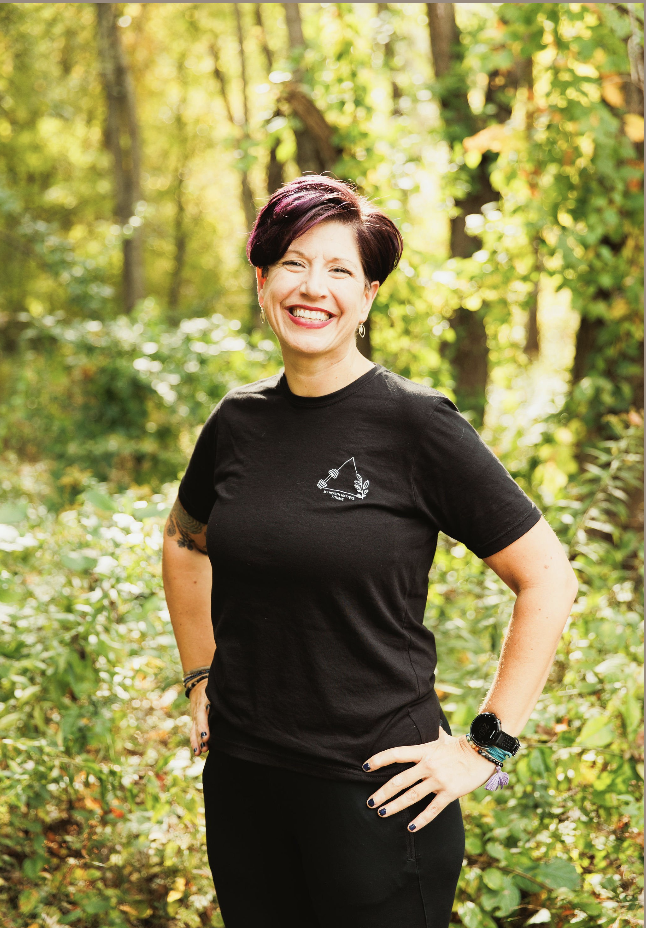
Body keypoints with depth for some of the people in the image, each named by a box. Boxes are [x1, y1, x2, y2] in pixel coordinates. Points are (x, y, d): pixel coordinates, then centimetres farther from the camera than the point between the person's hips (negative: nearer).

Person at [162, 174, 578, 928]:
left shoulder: (415, 423, -12)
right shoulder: (238, 422, 2)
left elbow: (548, 577, -10)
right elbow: (184, 542, 22)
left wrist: (488, 747, -10)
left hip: (374, 786, -5)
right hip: (241, 780, 5)